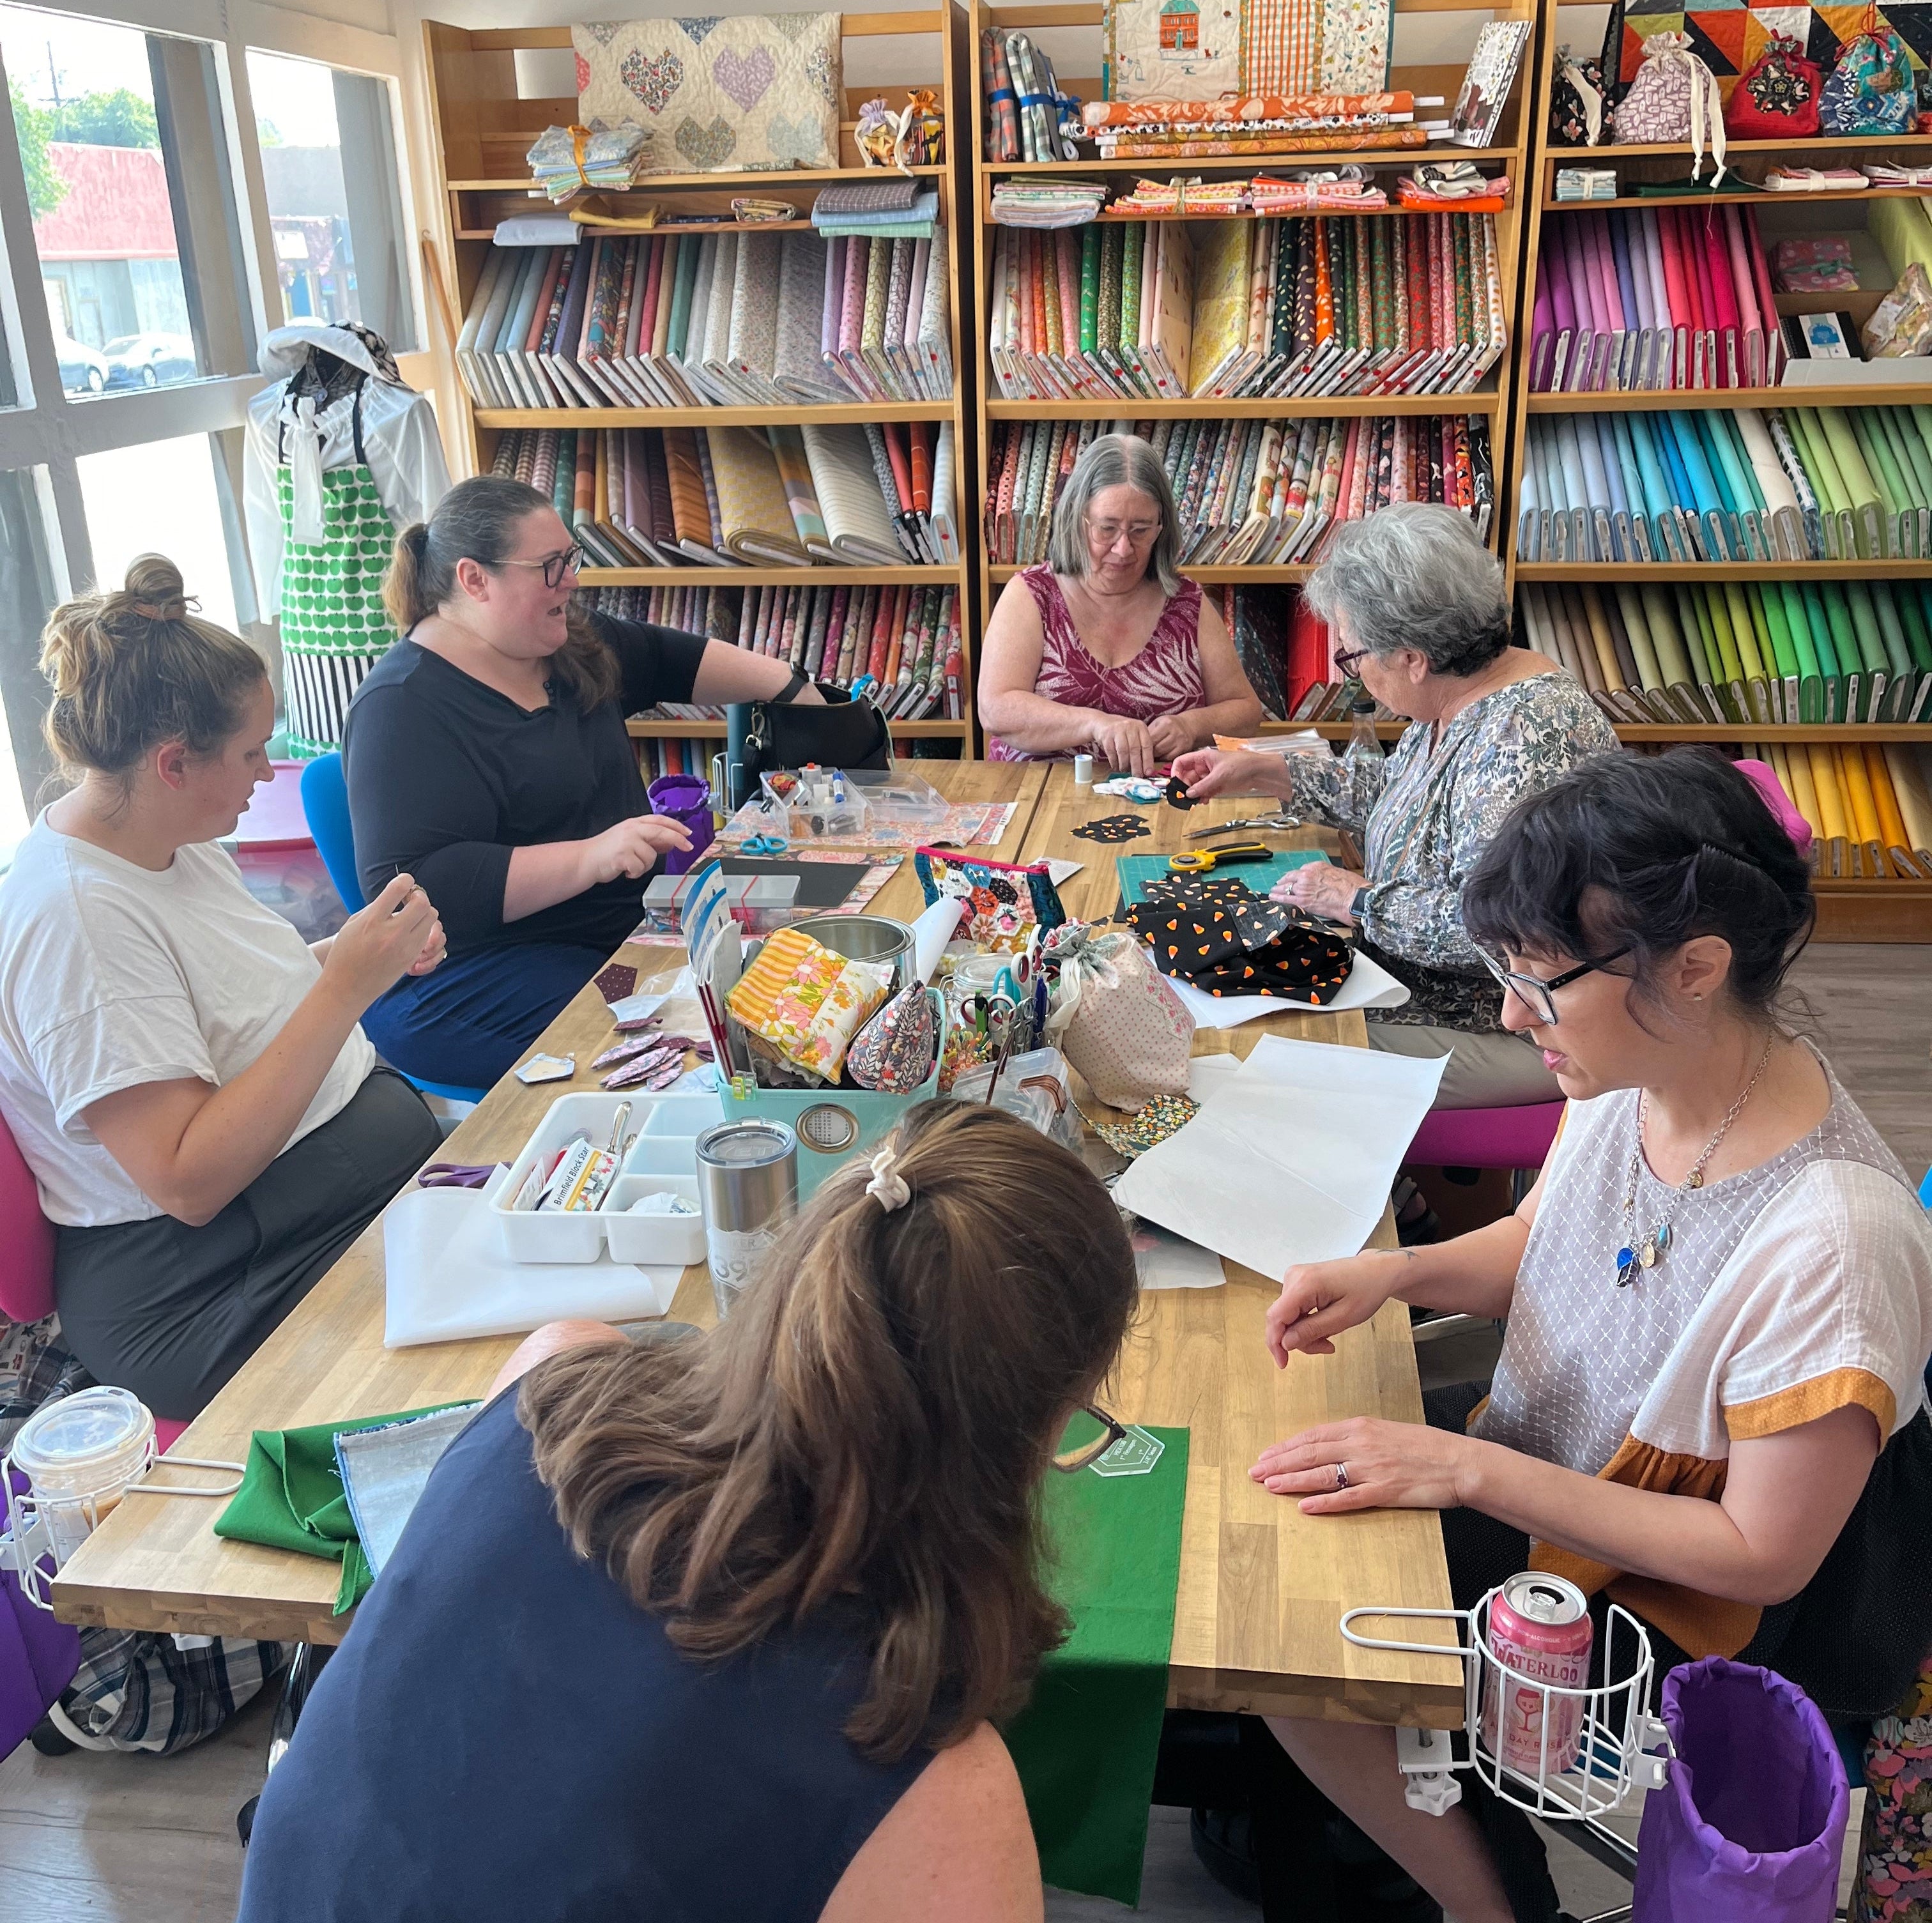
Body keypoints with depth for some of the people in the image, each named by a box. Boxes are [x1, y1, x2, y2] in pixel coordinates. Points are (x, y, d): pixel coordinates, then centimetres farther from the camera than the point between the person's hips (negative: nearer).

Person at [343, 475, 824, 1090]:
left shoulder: (572, 644, 9)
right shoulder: (405, 709, -18)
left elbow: (671, 659, 25)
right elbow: (413, 889, -27)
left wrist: (784, 686, 11)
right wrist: (589, 857, -33)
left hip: (622, 927, 9)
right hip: (469, 982, -9)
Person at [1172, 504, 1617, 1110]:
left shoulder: (1526, 734, -28)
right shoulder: (1454, 704, 4)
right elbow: (1386, 791, 24)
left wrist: (1358, 900, -19)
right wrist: (1261, 771, 18)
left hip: (1515, 1034, -9)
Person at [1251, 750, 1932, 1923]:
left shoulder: (1831, 1244, -34)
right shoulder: (1634, 1077, -13)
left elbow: (1761, 1555, -24)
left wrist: (1472, 1471, -27)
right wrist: (1394, 1273, -14)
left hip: (1660, 1601, -7)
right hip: (1519, 1472, 7)